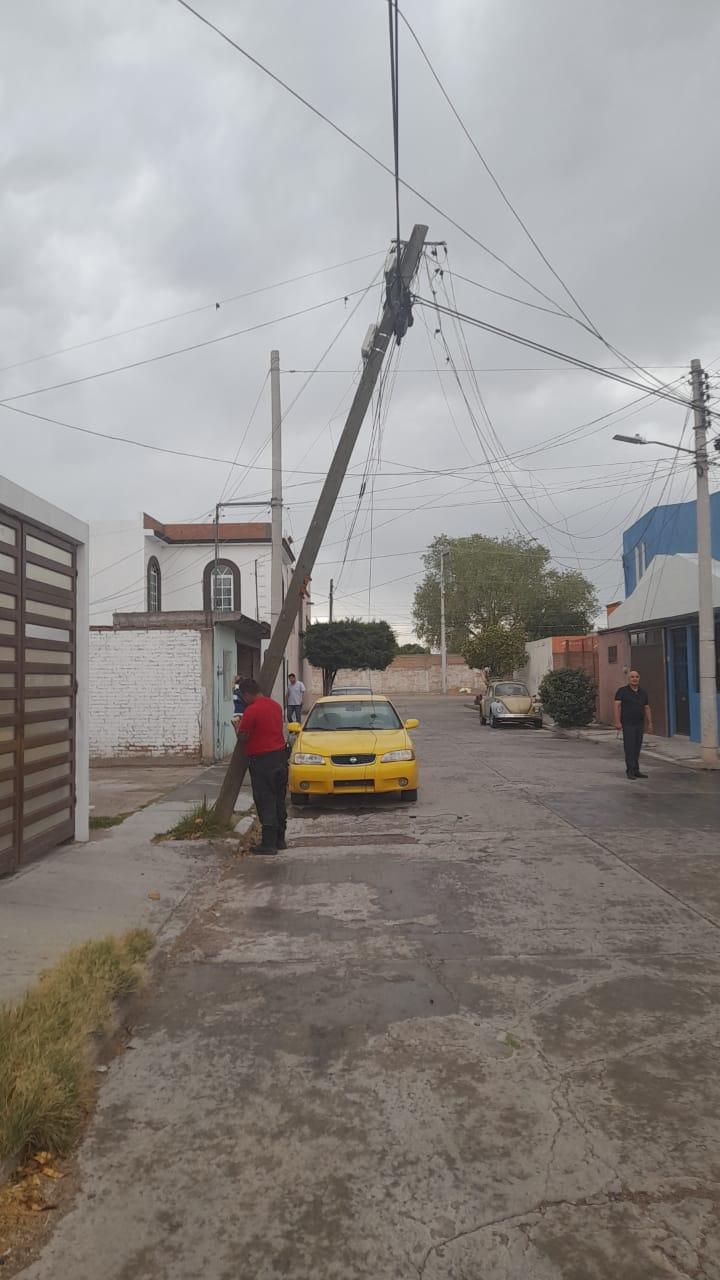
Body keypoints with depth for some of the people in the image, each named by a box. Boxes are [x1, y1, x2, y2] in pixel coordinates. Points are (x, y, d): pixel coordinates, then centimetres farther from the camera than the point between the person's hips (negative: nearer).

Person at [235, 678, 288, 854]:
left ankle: (268, 843, 1)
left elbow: (243, 736, -12)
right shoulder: (276, 705, 9)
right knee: (279, 801, 15)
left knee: (265, 802, -2)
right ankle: (280, 840, 22)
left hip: (262, 760, -8)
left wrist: (238, 727, 9)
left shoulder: (252, 710, -17)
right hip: (280, 756, 8)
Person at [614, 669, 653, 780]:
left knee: (637, 748, 8)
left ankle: (636, 770, 14)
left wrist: (650, 723, 10)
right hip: (628, 724, -5)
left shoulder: (642, 693, 14)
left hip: (639, 724, 5)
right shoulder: (622, 691, -2)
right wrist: (617, 722, -18)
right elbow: (617, 706, -9)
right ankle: (630, 770, -5)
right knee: (629, 748, -8)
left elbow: (647, 708, 16)